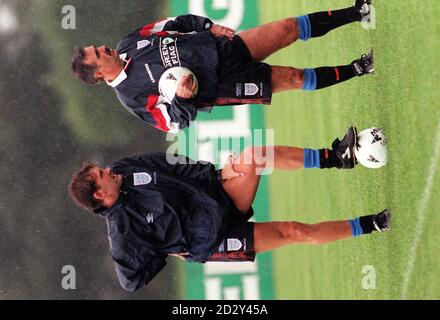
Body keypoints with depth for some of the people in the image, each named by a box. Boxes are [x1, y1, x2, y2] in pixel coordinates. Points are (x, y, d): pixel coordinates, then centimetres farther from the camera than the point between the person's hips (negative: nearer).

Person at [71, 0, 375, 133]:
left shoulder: (128, 44, -1)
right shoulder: (134, 98, -18)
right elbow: (176, 122, -16)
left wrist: (209, 26, -2)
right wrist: (182, 97, -34)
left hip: (219, 45, 5)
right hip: (221, 84, -5)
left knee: (290, 28, -2)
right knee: (293, 77, -10)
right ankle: (353, 71, 13)